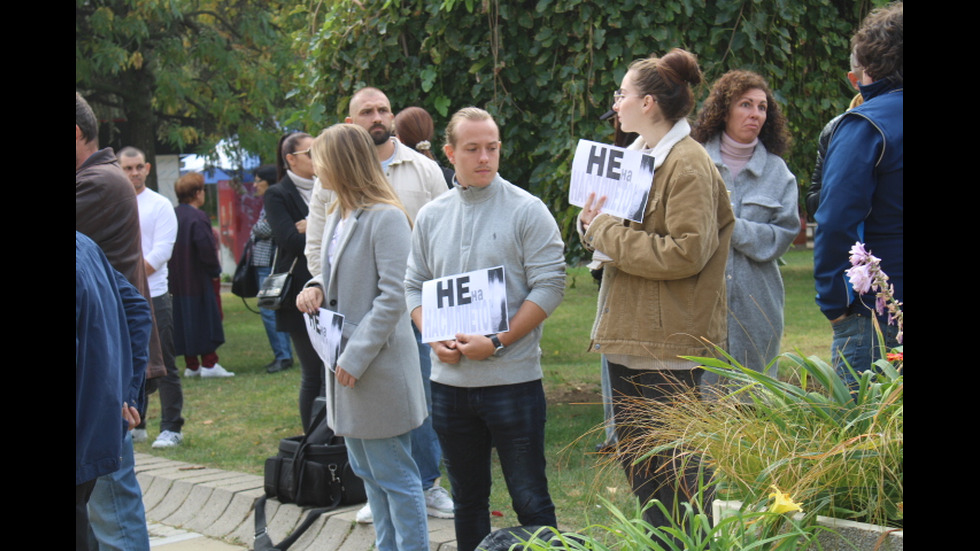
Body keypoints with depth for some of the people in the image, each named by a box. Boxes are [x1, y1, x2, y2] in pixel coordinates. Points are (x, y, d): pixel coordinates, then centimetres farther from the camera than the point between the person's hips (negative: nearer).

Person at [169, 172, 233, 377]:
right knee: (205, 319, 0)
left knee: (184, 320, 11)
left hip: (177, 281, 7)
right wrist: (215, 270, -3)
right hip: (198, 280, -7)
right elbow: (207, 249, -20)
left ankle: (191, 365, 14)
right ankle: (208, 363, 0)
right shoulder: (198, 218, -17)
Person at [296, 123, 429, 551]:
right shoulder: (337, 215, 10)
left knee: (394, 475, -2)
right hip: (344, 360, 10)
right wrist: (317, 289, 0)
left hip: (378, 367, -9)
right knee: (367, 471, 17)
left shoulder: (385, 218, -17)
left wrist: (355, 357, -20)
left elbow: (391, 297, -20)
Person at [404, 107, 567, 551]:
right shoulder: (430, 217, 10)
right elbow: (414, 286, 14)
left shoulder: (527, 211, -5)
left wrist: (497, 343, -16)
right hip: (449, 381, 5)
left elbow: (549, 286, -9)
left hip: (512, 378, -4)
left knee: (530, 501, 0)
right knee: (467, 501, 14)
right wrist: (435, 338, -5)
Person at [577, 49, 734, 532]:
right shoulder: (637, 156, 16)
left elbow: (685, 253, -22)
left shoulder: (689, 165, -13)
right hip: (627, 334, 10)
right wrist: (593, 223, 0)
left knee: (674, 469, -4)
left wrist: (605, 232, -16)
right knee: (635, 460, 15)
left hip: (669, 342, -10)